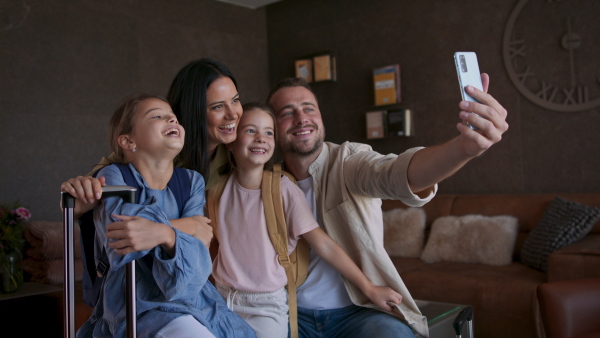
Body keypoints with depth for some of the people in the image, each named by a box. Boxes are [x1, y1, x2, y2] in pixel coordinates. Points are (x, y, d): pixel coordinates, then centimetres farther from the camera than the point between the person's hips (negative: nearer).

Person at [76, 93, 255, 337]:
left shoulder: (191, 181, 6)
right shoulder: (113, 177, -2)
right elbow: (122, 251, -21)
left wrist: (168, 236, -29)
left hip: (196, 302, 4)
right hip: (141, 308, -4)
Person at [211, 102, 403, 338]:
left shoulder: (283, 189, -14)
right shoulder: (221, 185, -3)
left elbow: (324, 245, -13)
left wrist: (370, 289, -12)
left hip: (266, 306, -3)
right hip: (222, 300, 3)